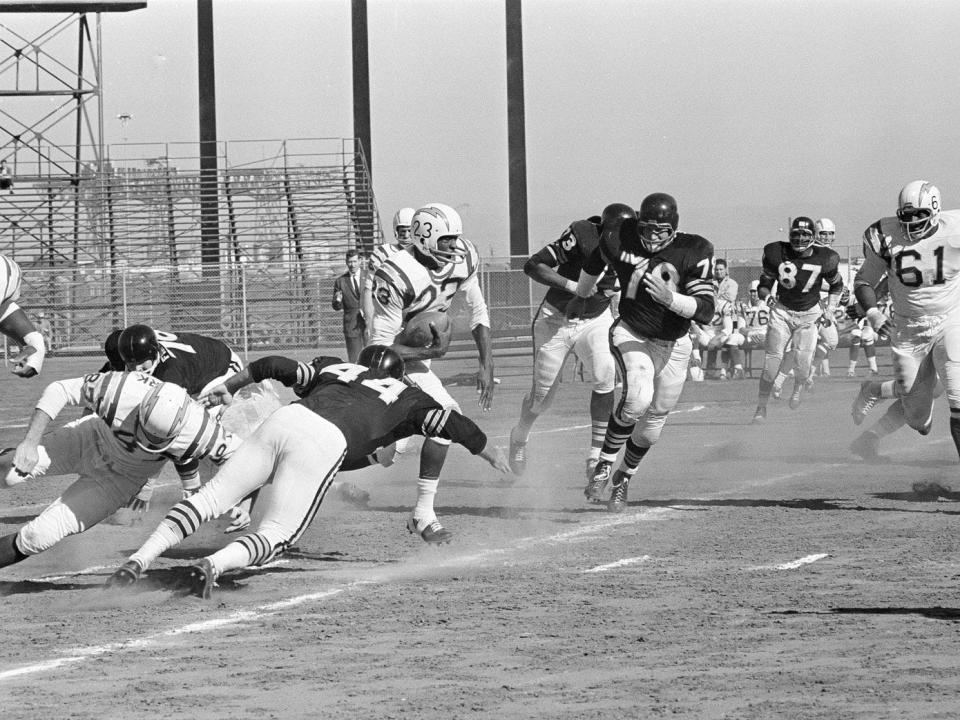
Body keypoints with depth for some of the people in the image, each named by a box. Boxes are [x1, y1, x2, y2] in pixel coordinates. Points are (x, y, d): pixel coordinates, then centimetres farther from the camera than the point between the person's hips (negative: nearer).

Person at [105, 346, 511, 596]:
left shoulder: (332, 368, 35)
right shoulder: (406, 396, 28)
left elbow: (275, 366, 30)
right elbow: (452, 425, 26)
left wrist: (230, 386, 42)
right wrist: (490, 453, 41)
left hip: (285, 419, 4)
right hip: (325, 443, -4)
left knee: (211, 498, 4)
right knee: (277, 534, -5)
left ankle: (139, 561, -12)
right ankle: (214, 565, -36)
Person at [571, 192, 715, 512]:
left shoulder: (695, 252, -18)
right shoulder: (618, 239, -14)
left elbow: (705, 311, -22)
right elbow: (594, 262, 11)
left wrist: (670, 298, -39)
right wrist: (581, 297, 27)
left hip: (674, 345, 2)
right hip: (632, 335, -2)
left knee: (652, 425, 9)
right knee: (638, 397, -30)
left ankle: (623, 478, 36)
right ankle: (604, 465, -14)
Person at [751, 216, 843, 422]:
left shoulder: (824, 258, -12)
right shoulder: (777, 253, -13)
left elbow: (836, 285, 9)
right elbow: (763, 285, -4)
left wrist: (830, 309, 1)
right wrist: (767, 297, -25)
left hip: (809, 314, 0)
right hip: (782, 311, 0)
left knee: (804, 360, -13)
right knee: (771, 361, -10)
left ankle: (798, 389, 23)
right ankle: (761, 407, 3)